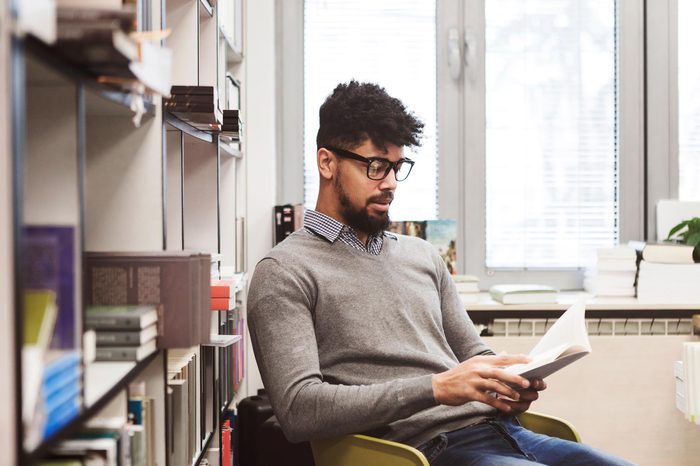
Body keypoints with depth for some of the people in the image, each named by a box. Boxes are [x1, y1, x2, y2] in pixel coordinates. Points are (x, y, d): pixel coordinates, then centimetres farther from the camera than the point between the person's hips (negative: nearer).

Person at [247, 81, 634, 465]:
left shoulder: (422, 256, 21)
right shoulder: (284, 273, -2)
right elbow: (298, 409, -14)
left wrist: (508, 383, -1)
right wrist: (436, 388, -20)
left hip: (500, 431, 8)